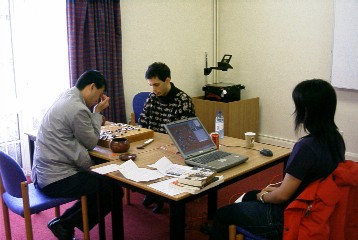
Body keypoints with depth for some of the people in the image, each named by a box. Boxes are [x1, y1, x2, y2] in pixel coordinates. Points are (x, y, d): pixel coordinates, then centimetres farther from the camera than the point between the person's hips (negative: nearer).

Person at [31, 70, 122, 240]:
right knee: (114, 191, -2)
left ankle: (63, 222, 14)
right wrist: (97, 112, 0)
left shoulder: (67, 98, 11)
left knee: (100, 181, 21)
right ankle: (65, 225, 5)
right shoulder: (78, 109, -20)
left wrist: (95, 113, 8)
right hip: (56, 179, -10)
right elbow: (91, 143, -7)